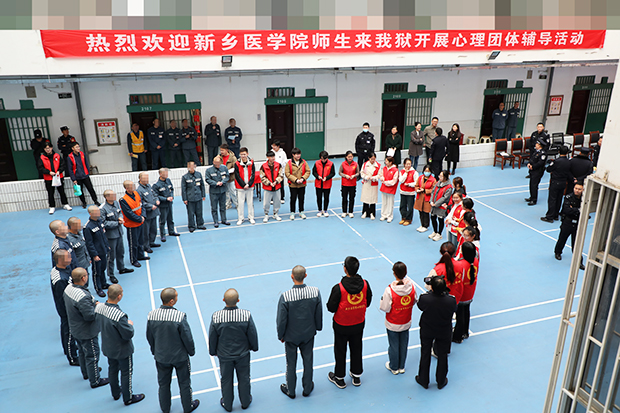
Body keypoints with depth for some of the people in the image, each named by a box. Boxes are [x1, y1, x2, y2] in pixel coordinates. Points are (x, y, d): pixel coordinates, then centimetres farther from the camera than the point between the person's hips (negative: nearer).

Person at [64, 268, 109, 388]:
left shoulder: (68, 288, -7)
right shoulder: (83, 296, -37)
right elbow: (90, 316, -33)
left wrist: (93, 304, 1)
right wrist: (97, 306, -14)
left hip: (75, 328, 9)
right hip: (87, 332, -9)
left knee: (83, 351, 28)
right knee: (92, 355, 8)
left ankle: (86, 373, 48)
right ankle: (95, 381, 23)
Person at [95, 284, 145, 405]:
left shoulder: (98, 308, -16)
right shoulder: (119, 316, -38)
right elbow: (128, 334, -28)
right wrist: (130, 324, -11)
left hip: (107, 348, 7)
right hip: (122, 350, -7)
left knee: (112, 369, 27)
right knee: (126, 373, 14)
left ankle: (116, 393, 48)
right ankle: (128, 398, 32)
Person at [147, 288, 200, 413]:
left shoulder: (151, 315, -16)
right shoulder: (180, 317, -29)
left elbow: (149, 337, 0)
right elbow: (187, 338, -18)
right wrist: (191, 351, 2)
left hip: (161, 356, 3)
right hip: (180, 356, -3)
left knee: (163, 383, 24)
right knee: (184, 383, 19)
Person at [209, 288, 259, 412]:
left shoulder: (216, 317, -24)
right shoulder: (246, 315, -24)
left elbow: (212, 337, -9)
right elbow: (252, 335, -10)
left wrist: (213, 351, 10)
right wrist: (254, 347, 10)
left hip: (224, 355, 0)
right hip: (243, 354, 0)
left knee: (226, 380, 21)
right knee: (244, 378, 22)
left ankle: (227, 404, 41)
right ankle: (245, 402, 42)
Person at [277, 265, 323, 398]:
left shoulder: (285, 296, -29)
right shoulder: (315, 292, -20)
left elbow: (281, 320, -17)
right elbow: (319, 313, -5)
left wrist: (281, 335, 0)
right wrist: (318, 327, 14)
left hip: (291, 335, -2)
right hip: (309, 334, 2)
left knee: (291, 363, 18)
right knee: (308, 361, 22)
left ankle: (290, 391, 38)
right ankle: (307, 388, 40)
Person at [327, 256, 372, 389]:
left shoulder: (338, 288, -29)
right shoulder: (365, 284, -17)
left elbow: (331, 308, -19)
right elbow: (367, 303, -3)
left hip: (341, 326, -4)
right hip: (359, 324, 4)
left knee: (340, 351, 17)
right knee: (356, 349, 24)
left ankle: (339, 378, 35)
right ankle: (356, 376, 41)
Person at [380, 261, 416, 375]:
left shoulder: (390, 290, -29)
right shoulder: (411, 286, -16)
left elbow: (385, 308, -21)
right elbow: (414, 302, -1)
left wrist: (383, 298, -7)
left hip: (393, 324, -4)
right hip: (406, 323, 4)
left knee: (393, 346, 17)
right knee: (403, 345, 22)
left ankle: (394, 367, 36)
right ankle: (401, 367, 40)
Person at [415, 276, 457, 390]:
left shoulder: (424, 298, -32)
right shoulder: (451, 301, -30)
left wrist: (431, 291, -6)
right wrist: (444, 292, -7)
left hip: (427, 331, 0)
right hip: (444, 332, 0)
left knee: (425, 355, 20)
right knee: (442, 356, 21)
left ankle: (423, 381, 37)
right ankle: (441, 382, 40)